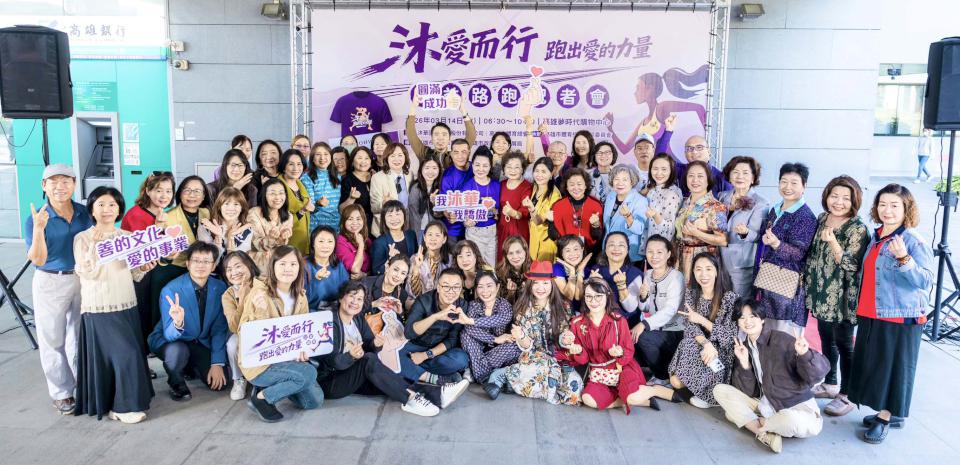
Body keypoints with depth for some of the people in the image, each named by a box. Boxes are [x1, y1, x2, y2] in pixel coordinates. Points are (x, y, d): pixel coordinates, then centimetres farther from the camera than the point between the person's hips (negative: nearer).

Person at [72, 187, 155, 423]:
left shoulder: (128, 237, 8)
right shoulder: (82, 239, -4)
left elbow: (133, 275, 9)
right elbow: (88, 273, -14)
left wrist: (144, 268, -11)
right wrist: (95, 244, -19)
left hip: (127, 306, 5)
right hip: (99, 308, -5)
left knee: (130, 354, 7)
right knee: (126, 354, -10)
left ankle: (117, 401, 24)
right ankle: (123, 406, 6)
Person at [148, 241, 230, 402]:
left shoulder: (220, 288, -10)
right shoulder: (171, 290, -22)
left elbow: (219, 329, -4)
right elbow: (169, 335, -25)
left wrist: (217, 363, -12)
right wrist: (177, 323, -49)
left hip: (202, 344, 4)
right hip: (171, 342, -3)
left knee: (222, 382, -12)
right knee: (177, 350, -37)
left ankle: (190, 365, 20)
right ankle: (176, 383, -2)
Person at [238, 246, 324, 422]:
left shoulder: (300, 296, 5)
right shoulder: (260, 294, -16)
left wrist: (302, 350, -14)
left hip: (286, 359, 7)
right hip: (259, 362, -7)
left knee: (315, 400, -3)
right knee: (308, 373, -27)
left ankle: (273, 387, 16)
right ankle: (261, 398, -8)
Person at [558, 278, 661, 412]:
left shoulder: (618, 320, -8)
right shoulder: (577, 323, -2)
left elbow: (629, 352, -6)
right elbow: (583, 359, 2)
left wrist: (620, 353, -29)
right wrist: (577, 351, -21)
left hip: (622, 367, -3)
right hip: (598, 373, 3)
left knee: (632, 397, -31)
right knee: (588, 399, -27)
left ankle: (654, 390, 4)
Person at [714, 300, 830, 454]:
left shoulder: (782, 340, -15)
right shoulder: (743, 347, 3)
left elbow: (820, 370, -21)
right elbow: (746, 391, -1)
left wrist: (804, 354, -41)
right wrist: (744, 363, -16)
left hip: (797, 408, -6)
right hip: (764, 405, 6)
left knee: (791, 420, -40)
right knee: (720, 390, -6)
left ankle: (757, 423, -5)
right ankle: (765, 434, -20)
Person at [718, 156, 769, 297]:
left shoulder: (760, 203, -7)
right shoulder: (722, 197, 8)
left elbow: (758, 236, -14)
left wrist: (745, 232, -32)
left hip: (743, 265, -5)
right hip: (721, 261, 5)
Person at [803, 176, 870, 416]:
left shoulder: (858, 229, -14)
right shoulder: (822, 219, 6)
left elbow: (850, 265, -20)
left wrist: (833, 242, -34)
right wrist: (806, 278, 15)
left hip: (842, 298, -7)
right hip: (821, 294, 7)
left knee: (844, 344, 3)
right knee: (826, 339, 18)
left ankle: (847, 395, 14)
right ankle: (830, 383, 34)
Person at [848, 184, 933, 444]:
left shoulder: (914, 241, -13)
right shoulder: (876, 237, 9)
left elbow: (926, 280, -20)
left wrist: (904, 259, -34)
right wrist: (861, 308, 17)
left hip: (900, 317, -7)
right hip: (871, 315, 7)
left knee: (893, 366, 2)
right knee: (874, 364, 13)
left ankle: (886, 417, 14)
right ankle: (889, 413, 28)